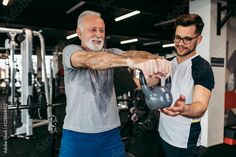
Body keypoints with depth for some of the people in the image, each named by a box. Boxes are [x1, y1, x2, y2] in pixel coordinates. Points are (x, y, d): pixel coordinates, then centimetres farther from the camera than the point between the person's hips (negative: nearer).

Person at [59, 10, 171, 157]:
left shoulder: (112, 53, 6)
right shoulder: (70, 51, -7)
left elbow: (131, 53, -15)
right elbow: (90, 60, -28)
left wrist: (156, 60, -37)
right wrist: (132, 62, -44)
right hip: (78, 134, -2)